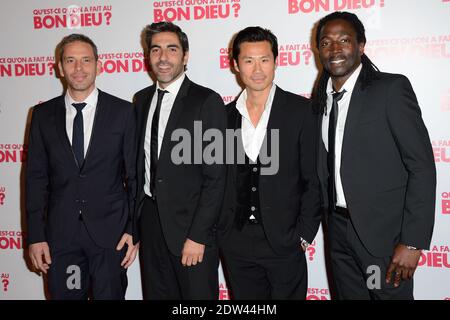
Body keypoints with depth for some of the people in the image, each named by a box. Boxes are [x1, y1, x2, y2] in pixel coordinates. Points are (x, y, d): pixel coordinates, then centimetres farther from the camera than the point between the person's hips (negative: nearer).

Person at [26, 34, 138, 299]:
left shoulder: (123, 111, -1)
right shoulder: (43, 114, 5)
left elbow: (134, 174, 0)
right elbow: (36, 177, 5)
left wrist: (133, 228, -5)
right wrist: (36, 236, 1)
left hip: (110, 231, -2)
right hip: (60, 233, 2)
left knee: (110, 295, 8)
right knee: (64, 295, 11)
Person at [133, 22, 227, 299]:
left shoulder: (207, 102, -10)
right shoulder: (142, 100, 9)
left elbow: (215, 176, -13)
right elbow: (140, 161, 12)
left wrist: (198, 235, -16)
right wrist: (135, 220, 6)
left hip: (189, 224, -5)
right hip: (149, 220, 5)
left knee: (197, 295, 6)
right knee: (156, 294, 15)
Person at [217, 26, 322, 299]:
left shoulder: (300, 110, -5)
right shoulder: (227, 115, 6)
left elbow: (313, 179, -5)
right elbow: (220, 179, 10)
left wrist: (304, 235, -8)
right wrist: (218, 232, 5)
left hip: (284, 242, -3)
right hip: (237, 243, 3)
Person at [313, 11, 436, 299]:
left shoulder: (392, 88, -9)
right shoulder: (321, 99, 9)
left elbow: (422, 166, -13)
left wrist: (413, 242, -17)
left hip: (383, 231, -5)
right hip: (339, 230, 5)